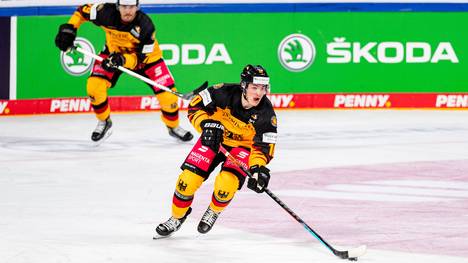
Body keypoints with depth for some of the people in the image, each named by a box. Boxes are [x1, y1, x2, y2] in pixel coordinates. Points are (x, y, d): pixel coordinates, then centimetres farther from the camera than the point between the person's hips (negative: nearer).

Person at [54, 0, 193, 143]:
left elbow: (142, 57, -28)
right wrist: (68, 29, -21)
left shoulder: (145, 25, -33)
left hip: (146, 55, -2)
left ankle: (173, 127, 19)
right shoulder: (106, 13, -29)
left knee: (167, 94, -12)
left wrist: (124, 60, -46)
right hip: (114, 52, 2)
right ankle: (104, 122, 9)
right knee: (94, 87, -19)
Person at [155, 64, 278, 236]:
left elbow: (263, 147, -19)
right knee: (189, 178, -11)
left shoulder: (266, 114, -25)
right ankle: (177, 218, 15)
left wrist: (258, 168, -36)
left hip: (243, 145, -1)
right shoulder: (226, 93, -26)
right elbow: (195, 105, -15)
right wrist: (206, 125, -31)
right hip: (214, 138, 1)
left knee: (227, 182, -25)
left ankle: (214, 212, 9)